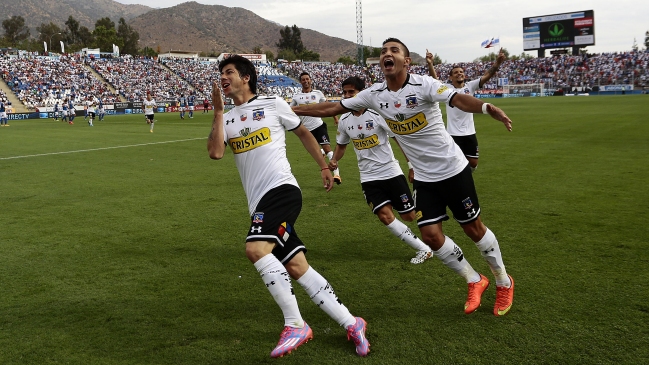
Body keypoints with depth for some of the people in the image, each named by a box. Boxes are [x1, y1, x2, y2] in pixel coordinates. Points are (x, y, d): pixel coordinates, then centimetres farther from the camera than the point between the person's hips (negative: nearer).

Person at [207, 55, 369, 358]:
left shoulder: (273, 104, 6)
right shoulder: (227, 119, 17)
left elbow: (303, 132, 17)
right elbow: (215, 153, -2)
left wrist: (323, 166, 19)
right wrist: (218, 111, -1)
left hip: (281, 189, -5)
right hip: (259, 202, 6)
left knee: (256, 249, -26)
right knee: (297, 267, 0)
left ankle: (295, 325, -16)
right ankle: (351, 324, 8)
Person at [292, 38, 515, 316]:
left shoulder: (423, 85, -18)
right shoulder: (374, 94, -2)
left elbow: (457, 99, -35)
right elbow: (332, 108, 4)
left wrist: (486, 108, -56)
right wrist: (290, 110, 3)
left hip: (453, 169, -4)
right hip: (423, 178, 5)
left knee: (473, 228, 5)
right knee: (431, 235, -3)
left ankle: (504, 282, 30)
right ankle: (475, 282, 21)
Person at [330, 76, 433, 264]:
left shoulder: (378, 114, -14)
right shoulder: (344, 120, 1)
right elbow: (341, 144, 18)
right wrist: (334, 160, -2)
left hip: (391, 171, -3)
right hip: (369, 177, 4)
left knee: (409, 216, 2)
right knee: (385, 216, -13)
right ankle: (424, 249, -3)